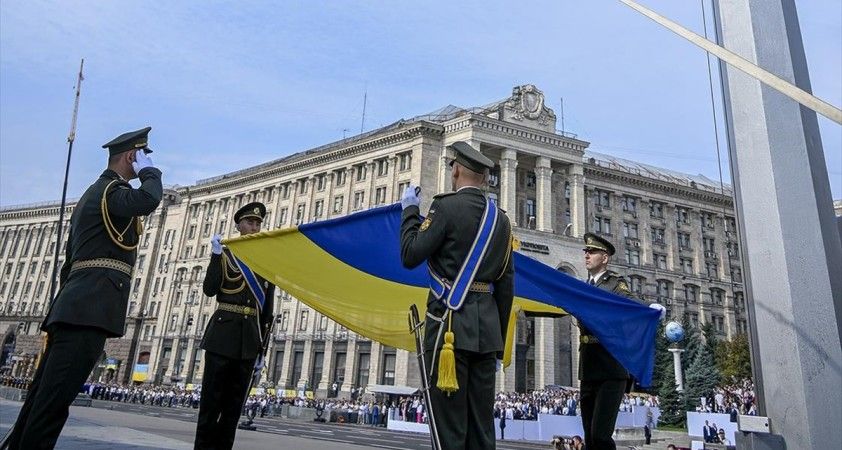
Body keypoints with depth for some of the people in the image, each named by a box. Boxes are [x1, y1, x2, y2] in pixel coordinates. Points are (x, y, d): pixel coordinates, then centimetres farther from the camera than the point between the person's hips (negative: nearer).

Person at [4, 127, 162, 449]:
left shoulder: (92, 192, 26)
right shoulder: (112, 188, -4)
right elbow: (148, 199, -29)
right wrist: (149, 170, -7)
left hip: (75, 307, 10)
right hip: (92, 307, -10)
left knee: (43, 394, 11)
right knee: (55, 397, -11)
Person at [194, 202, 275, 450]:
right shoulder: (224, 253, 6)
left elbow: (267, 310, 12)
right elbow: (209, 289, -8)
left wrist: (261, 348, 9)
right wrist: (216, 255, -14)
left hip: (249, 338, 3)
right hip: (222, 333, -3)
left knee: (235, 401, 6)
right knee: (212, 398, -1)